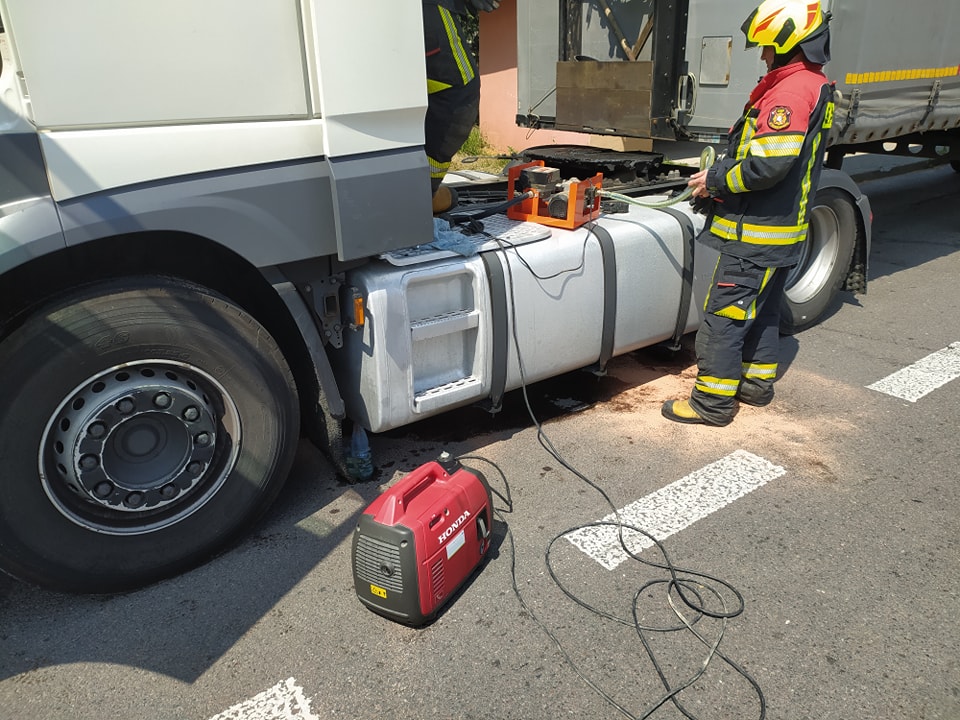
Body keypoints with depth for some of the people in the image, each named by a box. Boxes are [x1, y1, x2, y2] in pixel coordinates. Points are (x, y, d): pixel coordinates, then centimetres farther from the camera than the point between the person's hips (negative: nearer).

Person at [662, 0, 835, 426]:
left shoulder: (791, 90, -19)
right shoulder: (814, 86, 15)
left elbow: (768, 164, -28)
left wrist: (716, 179, -13)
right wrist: (721, 175, 9)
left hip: (756, 234, -11)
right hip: (781, 230, 11)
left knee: (723, 315, -5)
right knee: (762, 311, 20)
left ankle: (713, 403, 2)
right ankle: (756, 384, 33)